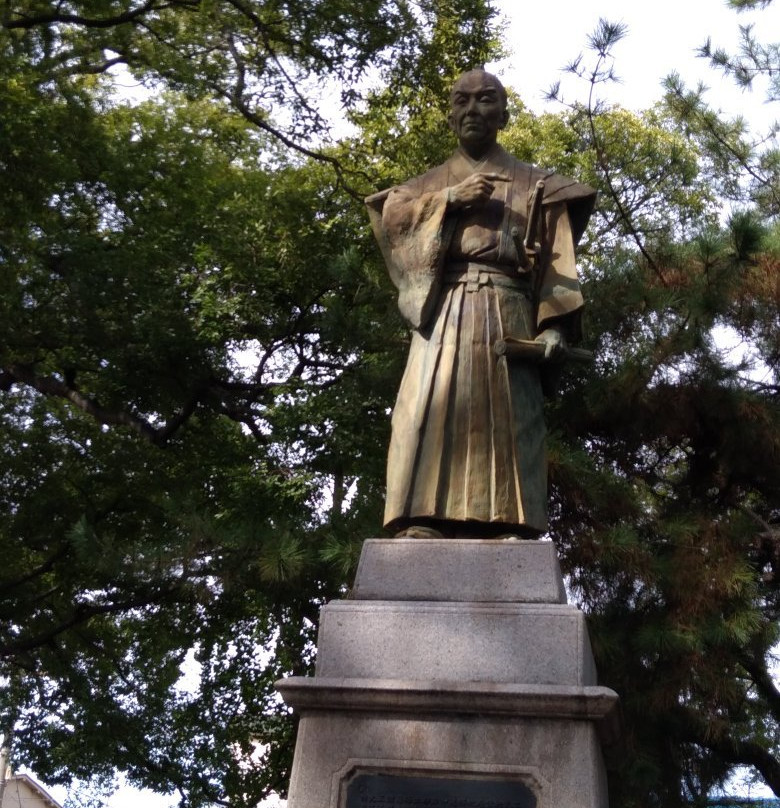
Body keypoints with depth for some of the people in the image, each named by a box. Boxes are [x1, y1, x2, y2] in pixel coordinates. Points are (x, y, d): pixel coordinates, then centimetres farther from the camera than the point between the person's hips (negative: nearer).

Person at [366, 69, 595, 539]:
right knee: (433, 413, -15)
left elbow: (557, 261, 7)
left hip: (507, 314, -1)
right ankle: (423, 528, -24)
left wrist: (555, 323, -9)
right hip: (443, 312, 1)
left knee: (505, 420, -12)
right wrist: (449, 200, -5)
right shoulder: (432, 183, 26)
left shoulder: (534, 183, 20)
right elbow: (392, 213, 6)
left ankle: (504, 533, -20)